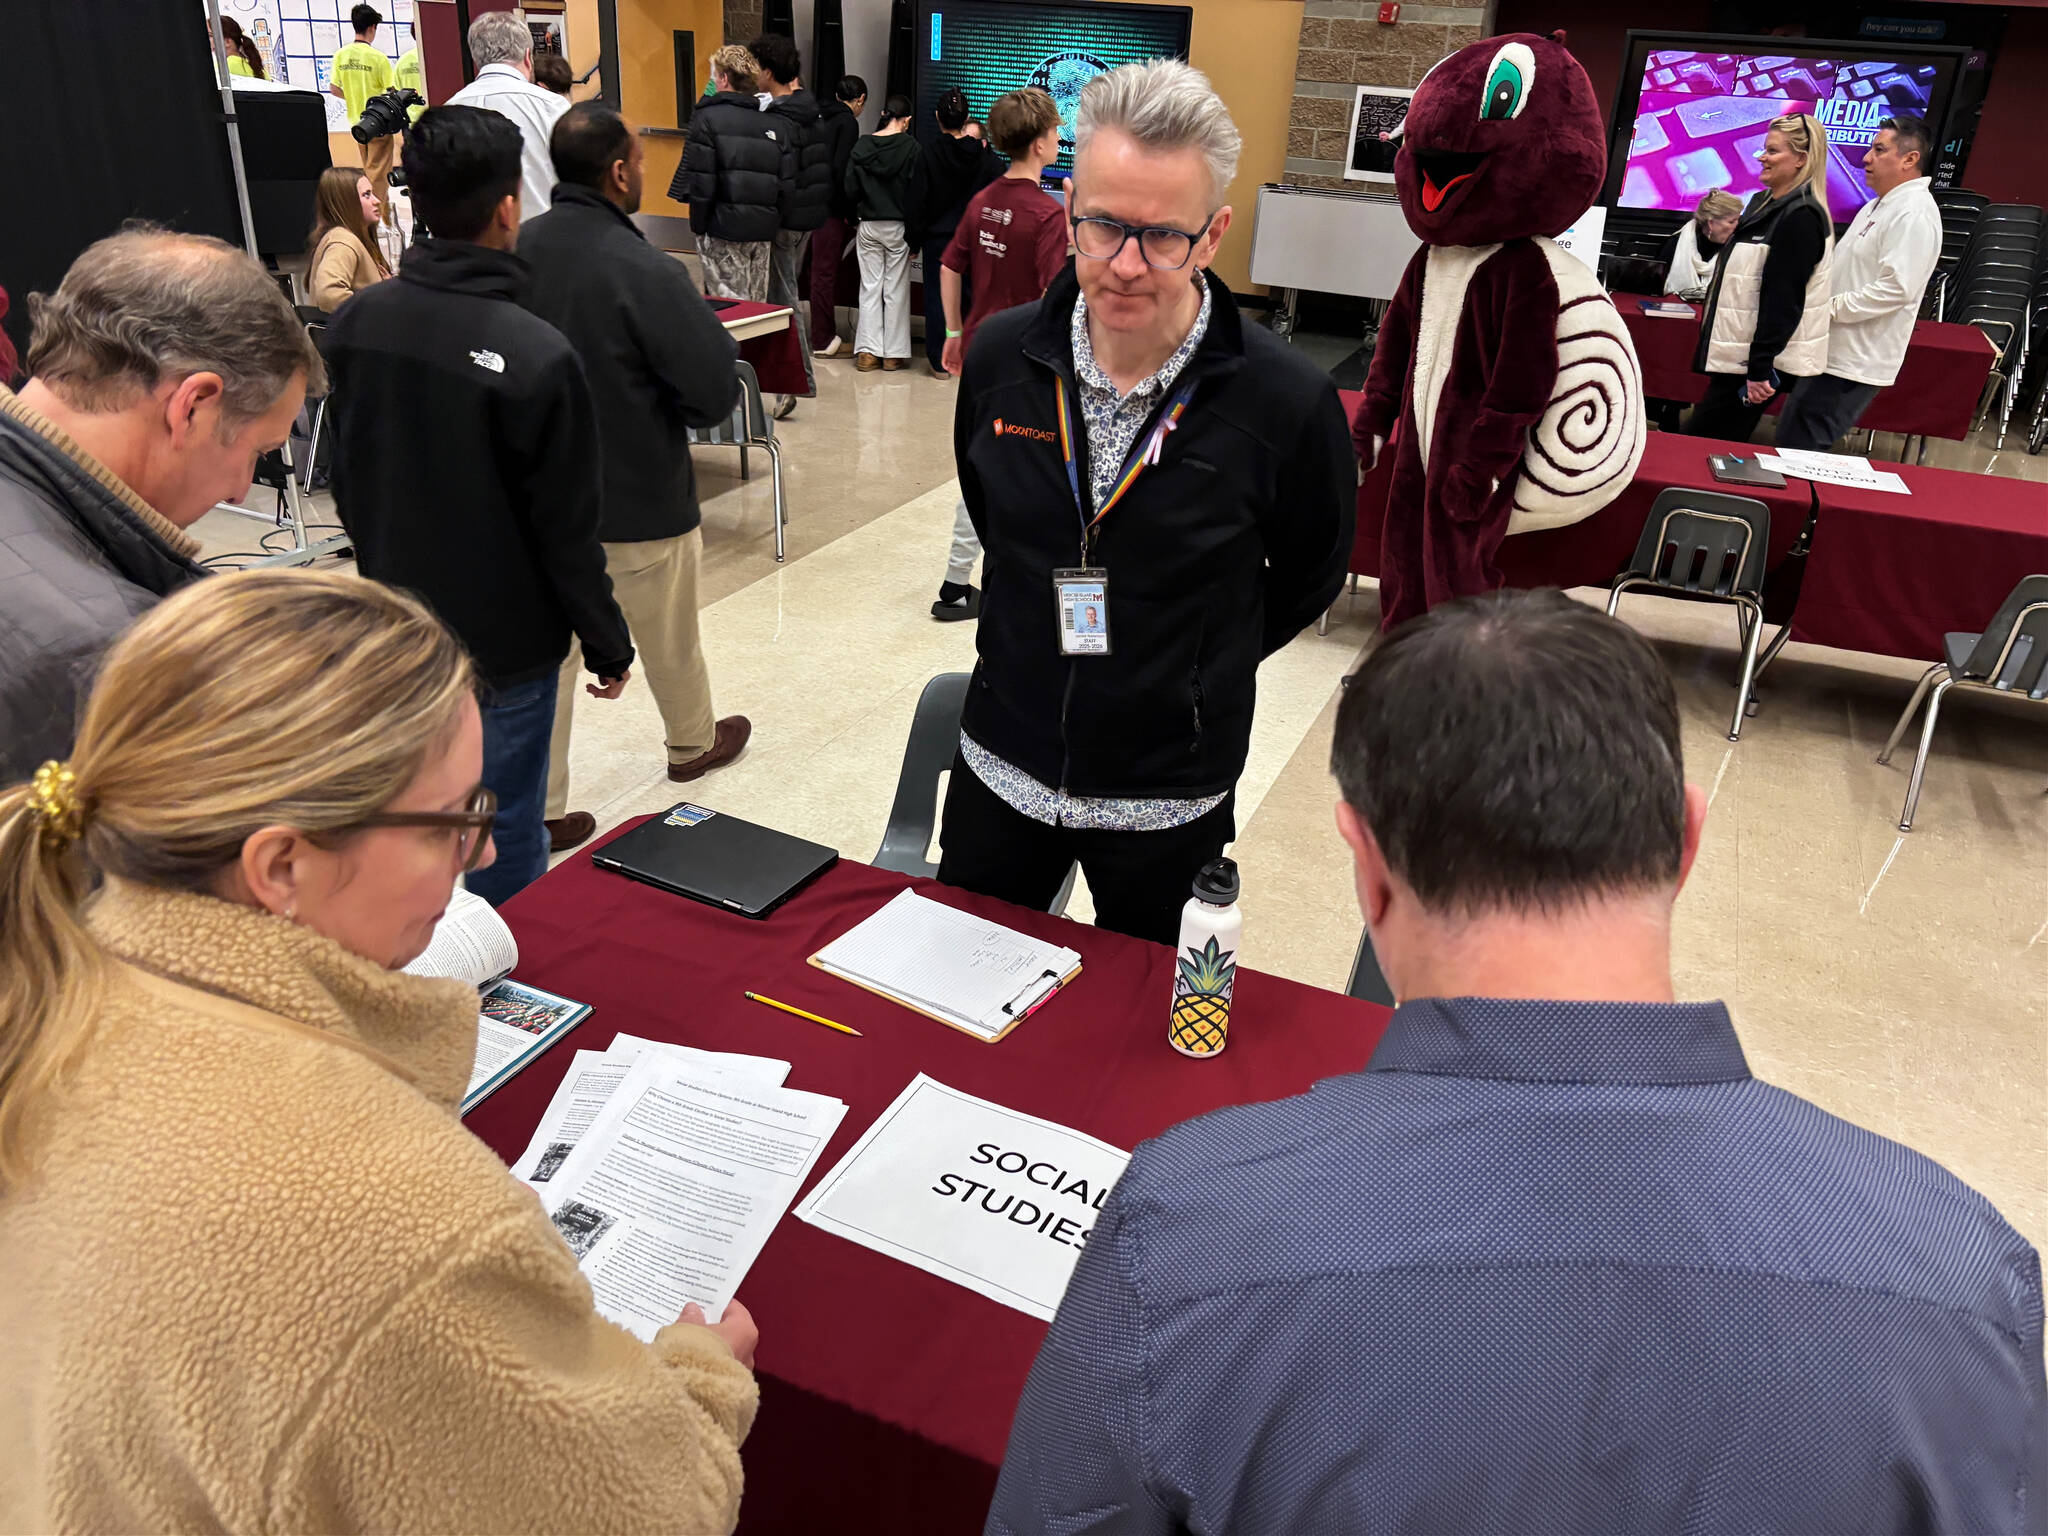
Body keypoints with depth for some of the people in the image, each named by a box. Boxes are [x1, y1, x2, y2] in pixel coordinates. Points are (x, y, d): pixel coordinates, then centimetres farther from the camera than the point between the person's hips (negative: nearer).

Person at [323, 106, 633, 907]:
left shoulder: (353, 322, -3)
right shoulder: (536, 357, -24)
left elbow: (345, 479, 9)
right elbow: (567, 531, -17)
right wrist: (608, 644, -4)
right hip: (503, 644, -7)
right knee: (505, 840, 7)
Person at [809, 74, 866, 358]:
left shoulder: (821, 117, 14)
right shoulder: (848, 122, -10)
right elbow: (841, 170, -19)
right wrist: (851, 214, -13)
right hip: (831, 207, -8)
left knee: (821, 270, 15)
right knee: (825, 271, -3)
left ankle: (822, 334, 23)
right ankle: (823, 341, 3)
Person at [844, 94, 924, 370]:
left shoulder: (862, 146, 0)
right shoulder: (911, 148, -9)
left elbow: (851, 189, 0)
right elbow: (917, 194, -9)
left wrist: (860, 213, 13)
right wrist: (914, 234, -3)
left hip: (868, 226, 2)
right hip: (898, 227, -2)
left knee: (869, 288, 8)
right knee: (896, 290, 5)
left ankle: (868, 351, 5)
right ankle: (894, 353, 8)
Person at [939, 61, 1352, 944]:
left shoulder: (1288, 403, -19)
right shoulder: (1001, 357, -8)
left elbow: (1309, 575, -1)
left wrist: (1198, 671, 3)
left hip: (1171, 796, -2)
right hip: (1002, 764, 3)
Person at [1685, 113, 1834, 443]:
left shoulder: (1801, 217, -17)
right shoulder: (1764, 203, 13)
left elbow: (1783, 299, -21)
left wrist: (1761, 368, -23)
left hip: (1759, 360, -10)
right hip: (1735, 355, 10)